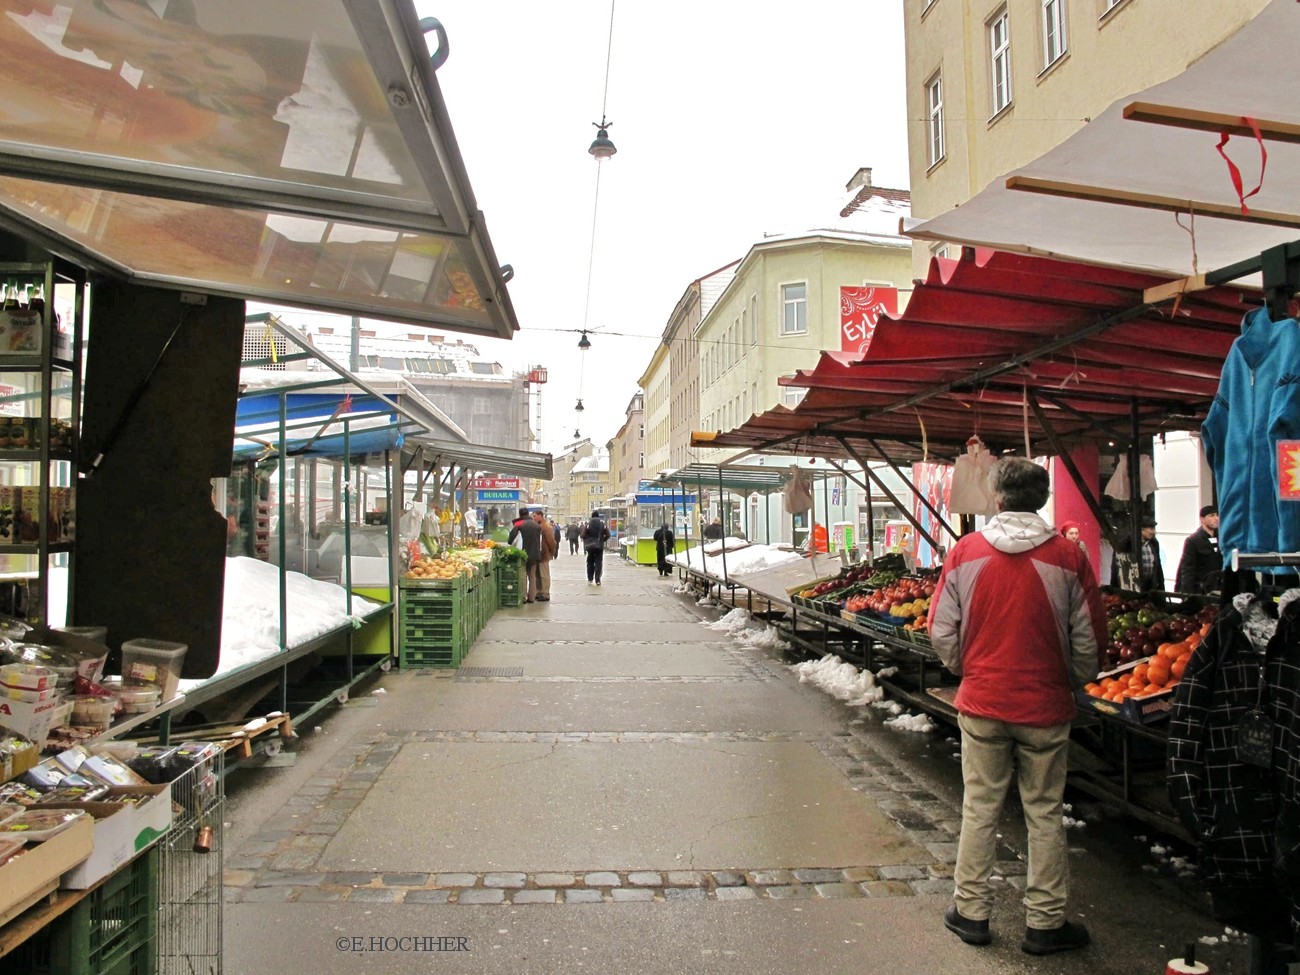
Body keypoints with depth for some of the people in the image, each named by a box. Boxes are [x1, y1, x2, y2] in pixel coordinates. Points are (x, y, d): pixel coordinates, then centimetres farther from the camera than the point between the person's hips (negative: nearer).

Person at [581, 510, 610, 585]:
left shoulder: (588, 524, -4)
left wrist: (587, 541, 7)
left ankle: (590, 579, 11)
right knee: (598, 563, 3)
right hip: (600, 546, 0)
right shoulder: (603, 524, 0)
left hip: (590, 546, 0)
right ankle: (597, 580, -3)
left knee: (590, 563, 13)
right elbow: (607, 535, -1)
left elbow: (583, 535, -11)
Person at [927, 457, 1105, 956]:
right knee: (1044, 813, 11)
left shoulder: (965, 551, -7)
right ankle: (1045, 923, 22)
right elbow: (1090, 638, -3)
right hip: (1046, 705, 0)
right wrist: (1075, 681, 15)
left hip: (981, 703, 1)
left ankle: (971, 911, 23)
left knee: (979, 808, 12)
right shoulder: (1068, 556, -9)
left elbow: (941, 629, -3)